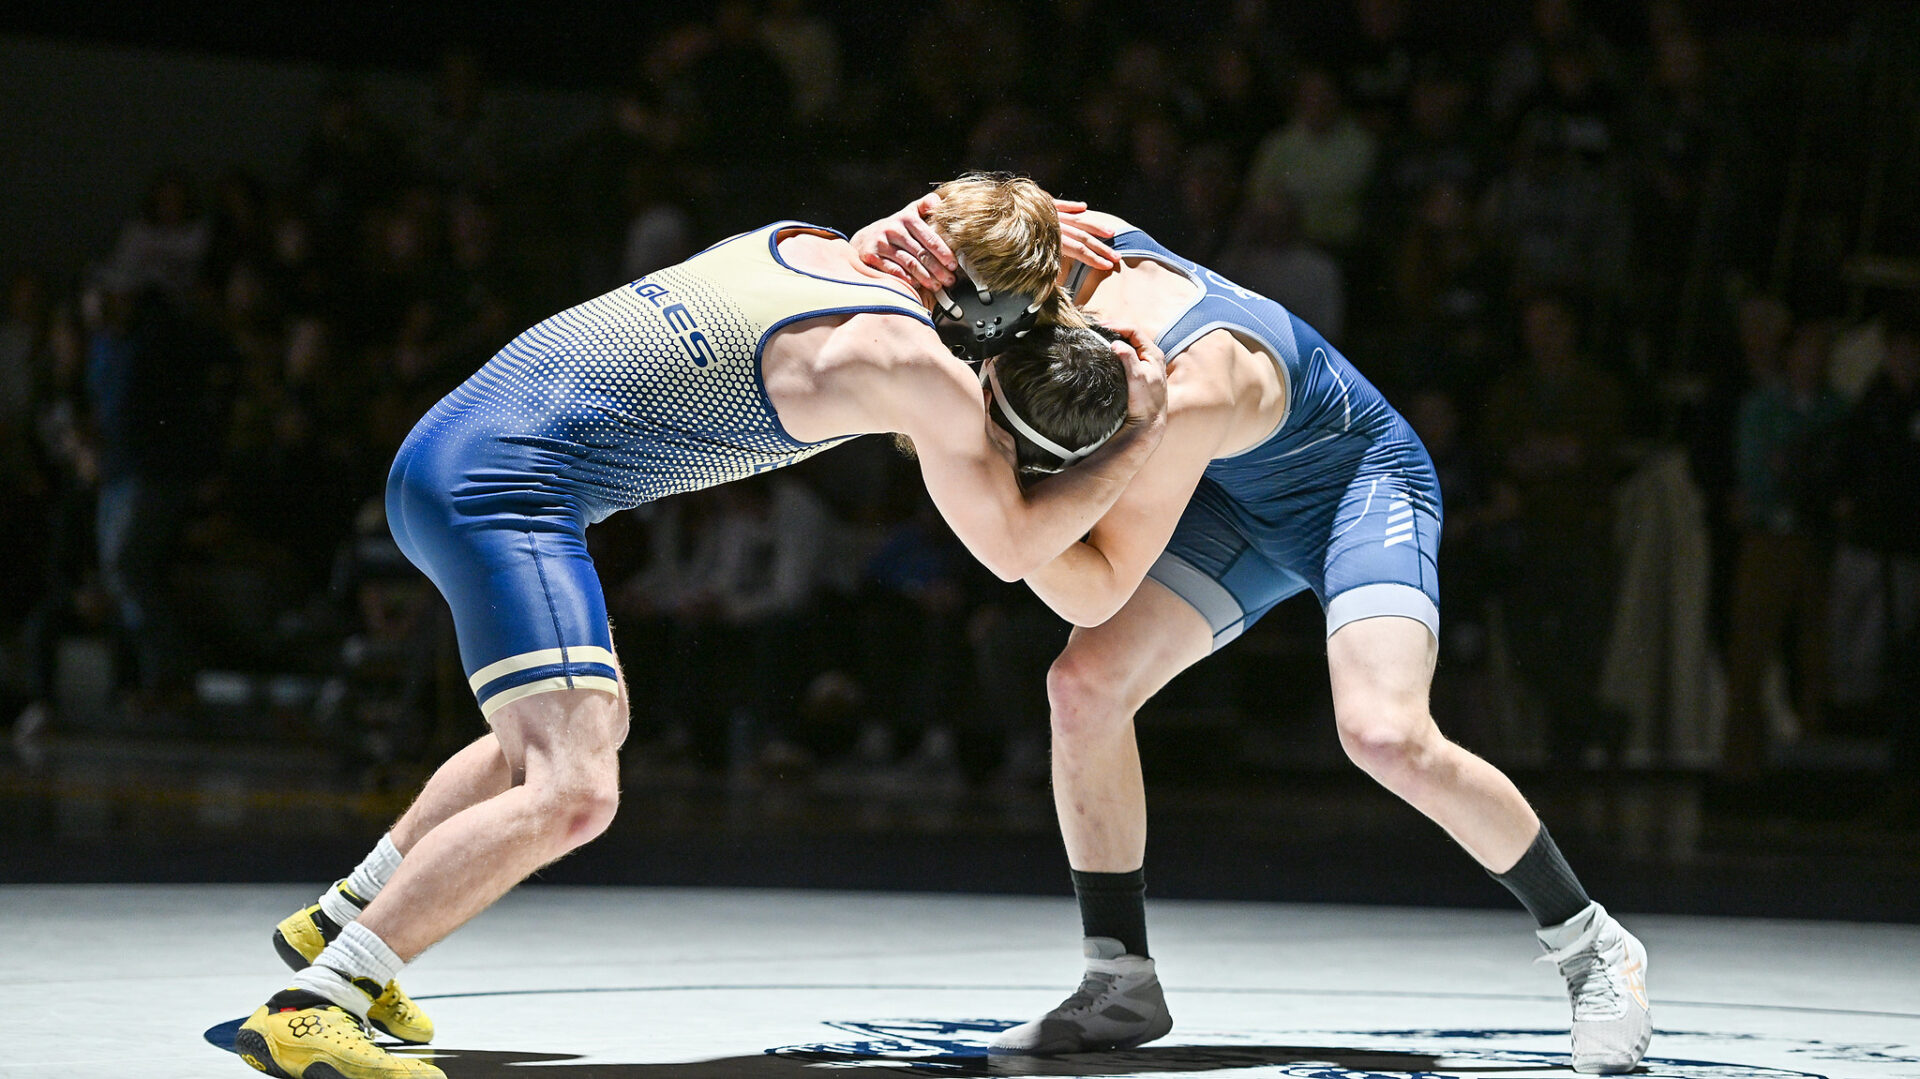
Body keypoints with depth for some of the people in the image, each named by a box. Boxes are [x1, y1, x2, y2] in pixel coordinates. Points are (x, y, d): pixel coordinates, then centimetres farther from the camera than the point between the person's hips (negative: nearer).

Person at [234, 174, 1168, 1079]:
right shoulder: (918, 367, -10)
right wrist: (1139, 442, 11)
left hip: (443, 454, 10)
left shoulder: (801, 243, 13)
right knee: (572, 793, -18)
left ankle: (341, 914, 34)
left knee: (589, 724, 28)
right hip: (503, 488, -10)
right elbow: (1011, 546, 3)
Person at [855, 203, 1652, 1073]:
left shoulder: (1186, 405, -40)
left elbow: (1095, 591, -32)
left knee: (1383, 732, -30)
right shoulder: (1083, 258, -22)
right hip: (1247, 503, 8)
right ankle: (1121, 984, 3)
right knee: (1084, 684, -9)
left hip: (1363, 482, -8)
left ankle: (1590, 949, -10)